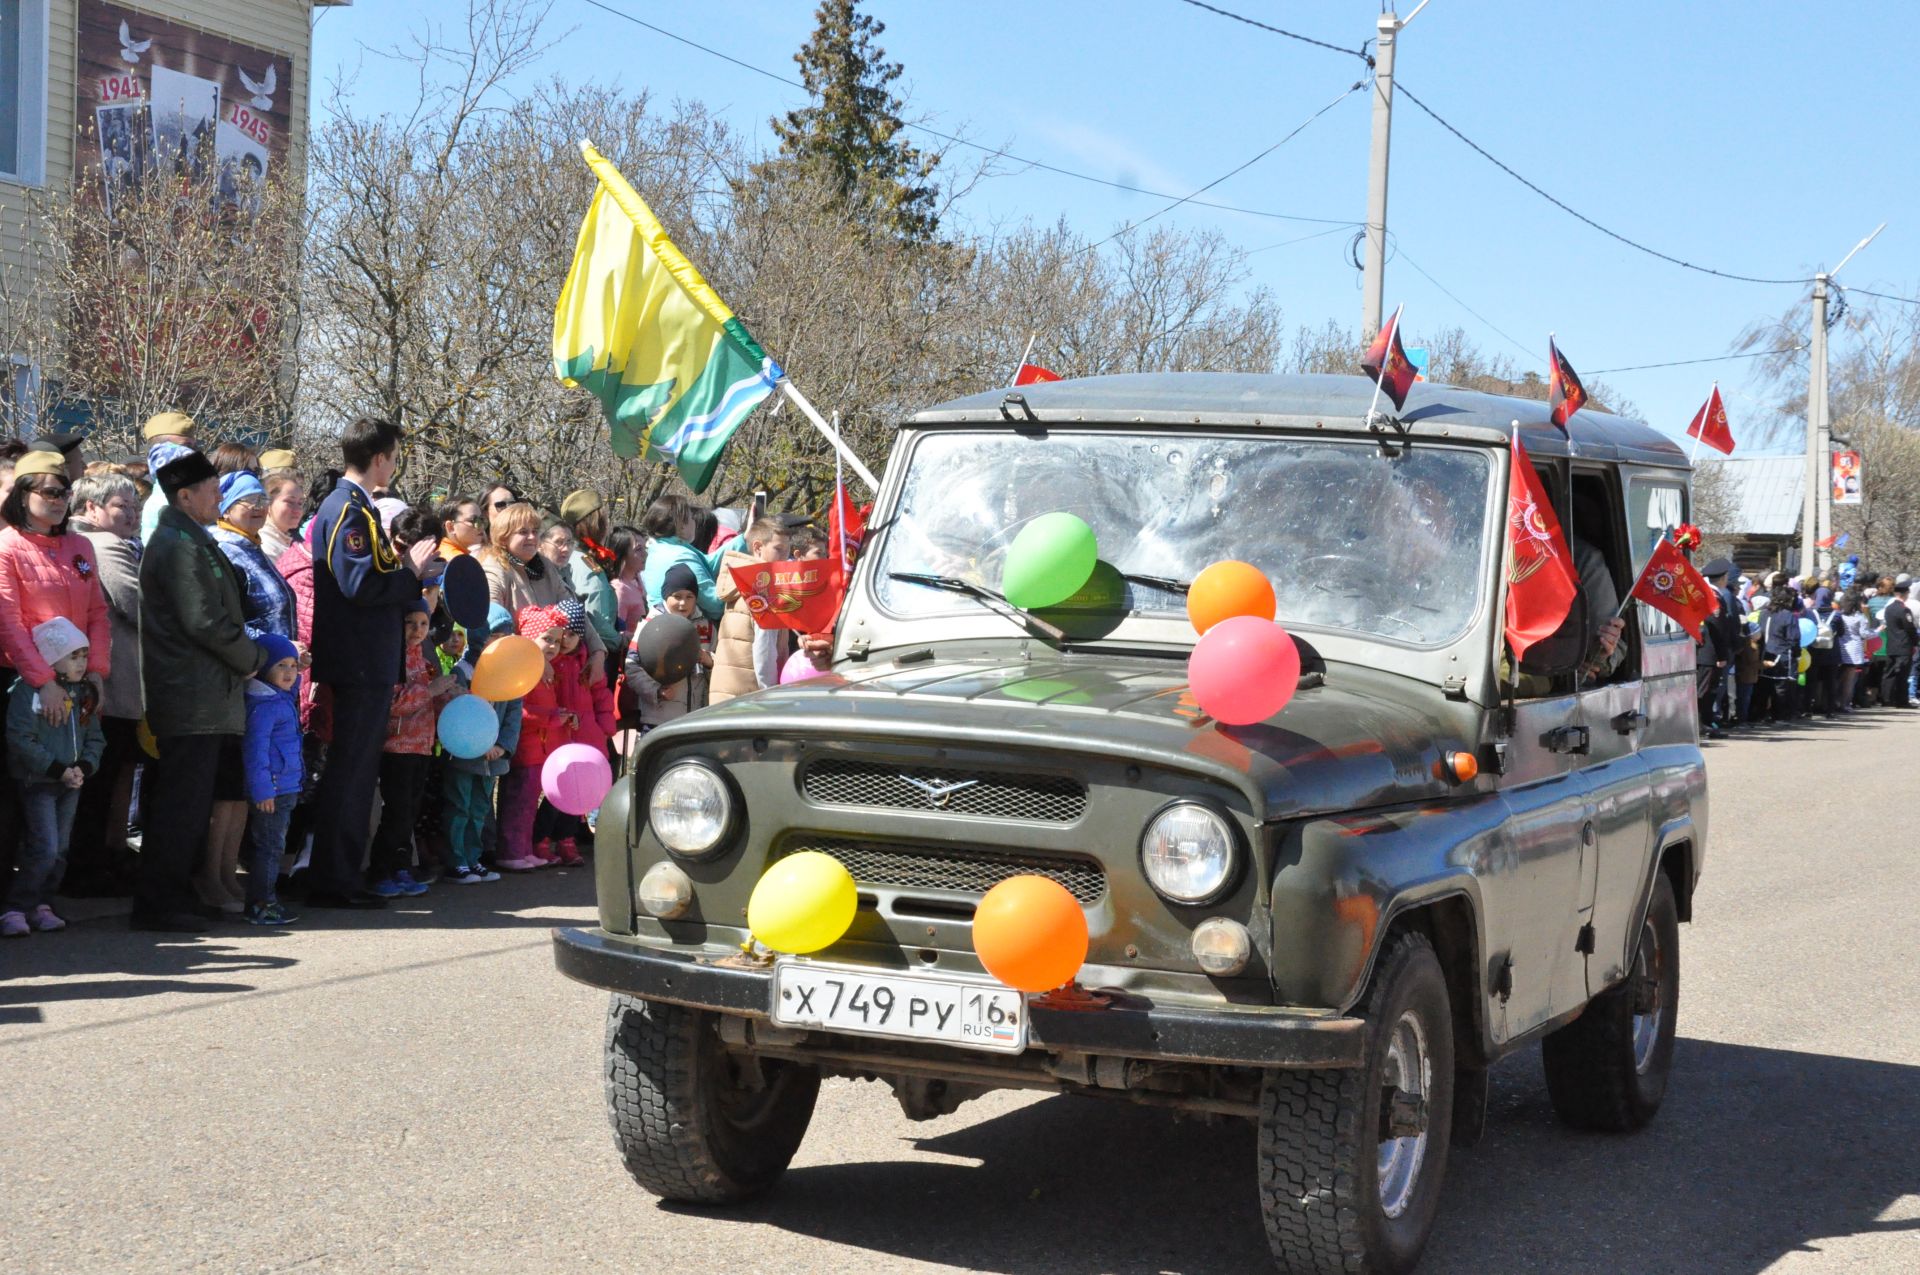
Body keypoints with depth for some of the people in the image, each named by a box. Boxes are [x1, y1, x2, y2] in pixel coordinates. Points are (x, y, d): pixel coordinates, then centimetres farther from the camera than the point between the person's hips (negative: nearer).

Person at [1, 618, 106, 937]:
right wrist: (57, 770, -19)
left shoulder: (84, 694, 9)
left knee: (60, 850, 8)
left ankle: (40, 905, 19)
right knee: (45, 849, -14)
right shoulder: (27, 691, -12)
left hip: (71, 784, 7)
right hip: (37, 781, -7)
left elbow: (94, 739, 12)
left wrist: (83, 767, -8)